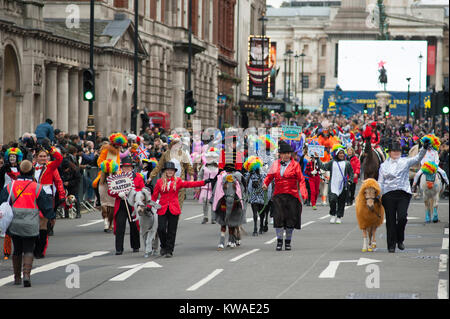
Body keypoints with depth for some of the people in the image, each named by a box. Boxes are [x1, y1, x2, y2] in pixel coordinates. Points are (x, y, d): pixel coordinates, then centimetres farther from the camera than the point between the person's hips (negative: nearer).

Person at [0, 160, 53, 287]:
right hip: (31, 226, -2)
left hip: (14, 224, 2)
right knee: (28, 250, 3)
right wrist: (49, 213, 22)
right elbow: (46, 207, 1)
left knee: (17, 250, 16)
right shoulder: (37, 188, -3)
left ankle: (17, 277, 22)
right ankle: (26, 274, -17)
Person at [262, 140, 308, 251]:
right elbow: (269, 176, 12)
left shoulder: (295, 165, 2)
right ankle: (279, 241, 4)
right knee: (278, 217, -7)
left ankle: (288, 242, 16)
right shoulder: (275, 164, 9)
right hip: (278, 195, 1)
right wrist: (265, 184, -10)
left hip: (292, 196, -1)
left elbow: (301, 180, -3)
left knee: (291, 219, 2)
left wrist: (303, 193, -16)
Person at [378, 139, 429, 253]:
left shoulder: (405, 162, 11)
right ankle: (391, 245, 8)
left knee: (402, 217, -14)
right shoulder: (384, 165, 12)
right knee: (390, 221, 0)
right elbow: (380, 182, 10)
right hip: (388, 194, 0)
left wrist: (424, 148, -19)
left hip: (404, 193, 0)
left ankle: (400, 240, 9)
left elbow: (418, 158, -3)